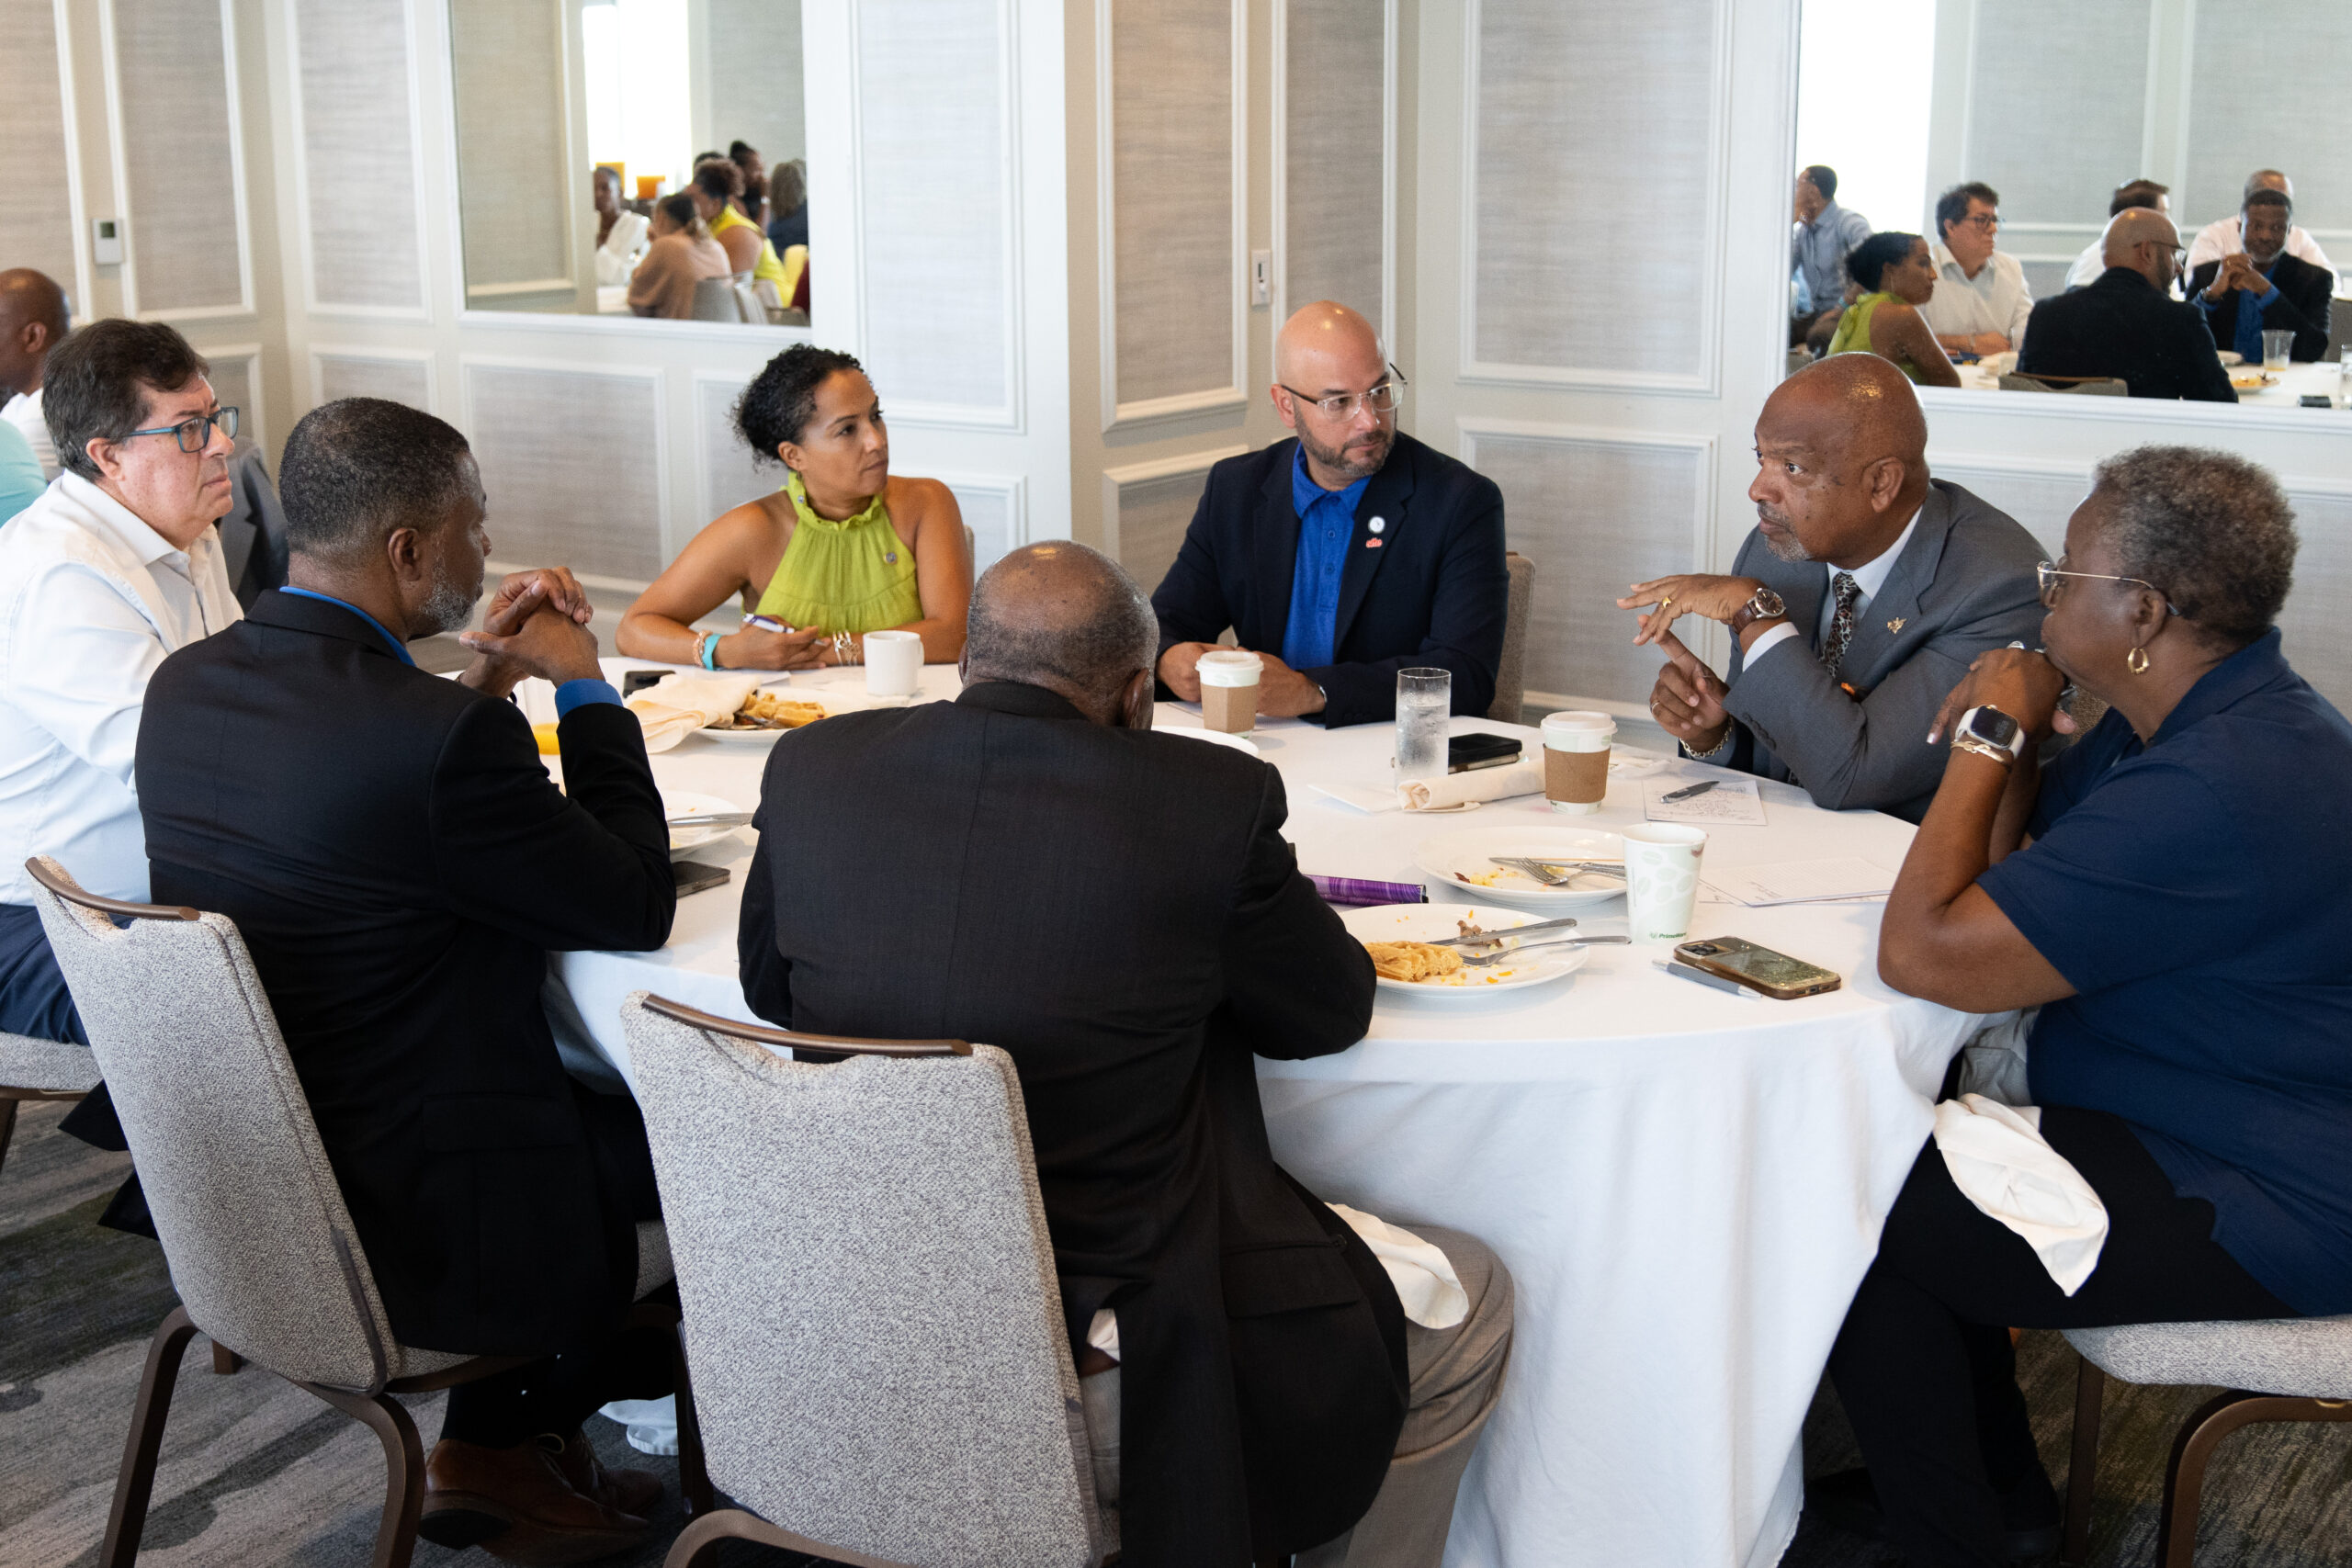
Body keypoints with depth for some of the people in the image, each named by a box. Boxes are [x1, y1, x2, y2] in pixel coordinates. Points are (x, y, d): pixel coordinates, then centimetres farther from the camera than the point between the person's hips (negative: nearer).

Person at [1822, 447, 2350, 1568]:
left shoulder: (2218, 792, -31)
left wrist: (1993, 734, -19)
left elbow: (1922, 952, -29)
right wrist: (2007, 734, -8)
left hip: (2259, 1219, -11)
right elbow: (2004, 871, 10)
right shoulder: (2197, 715, 5)